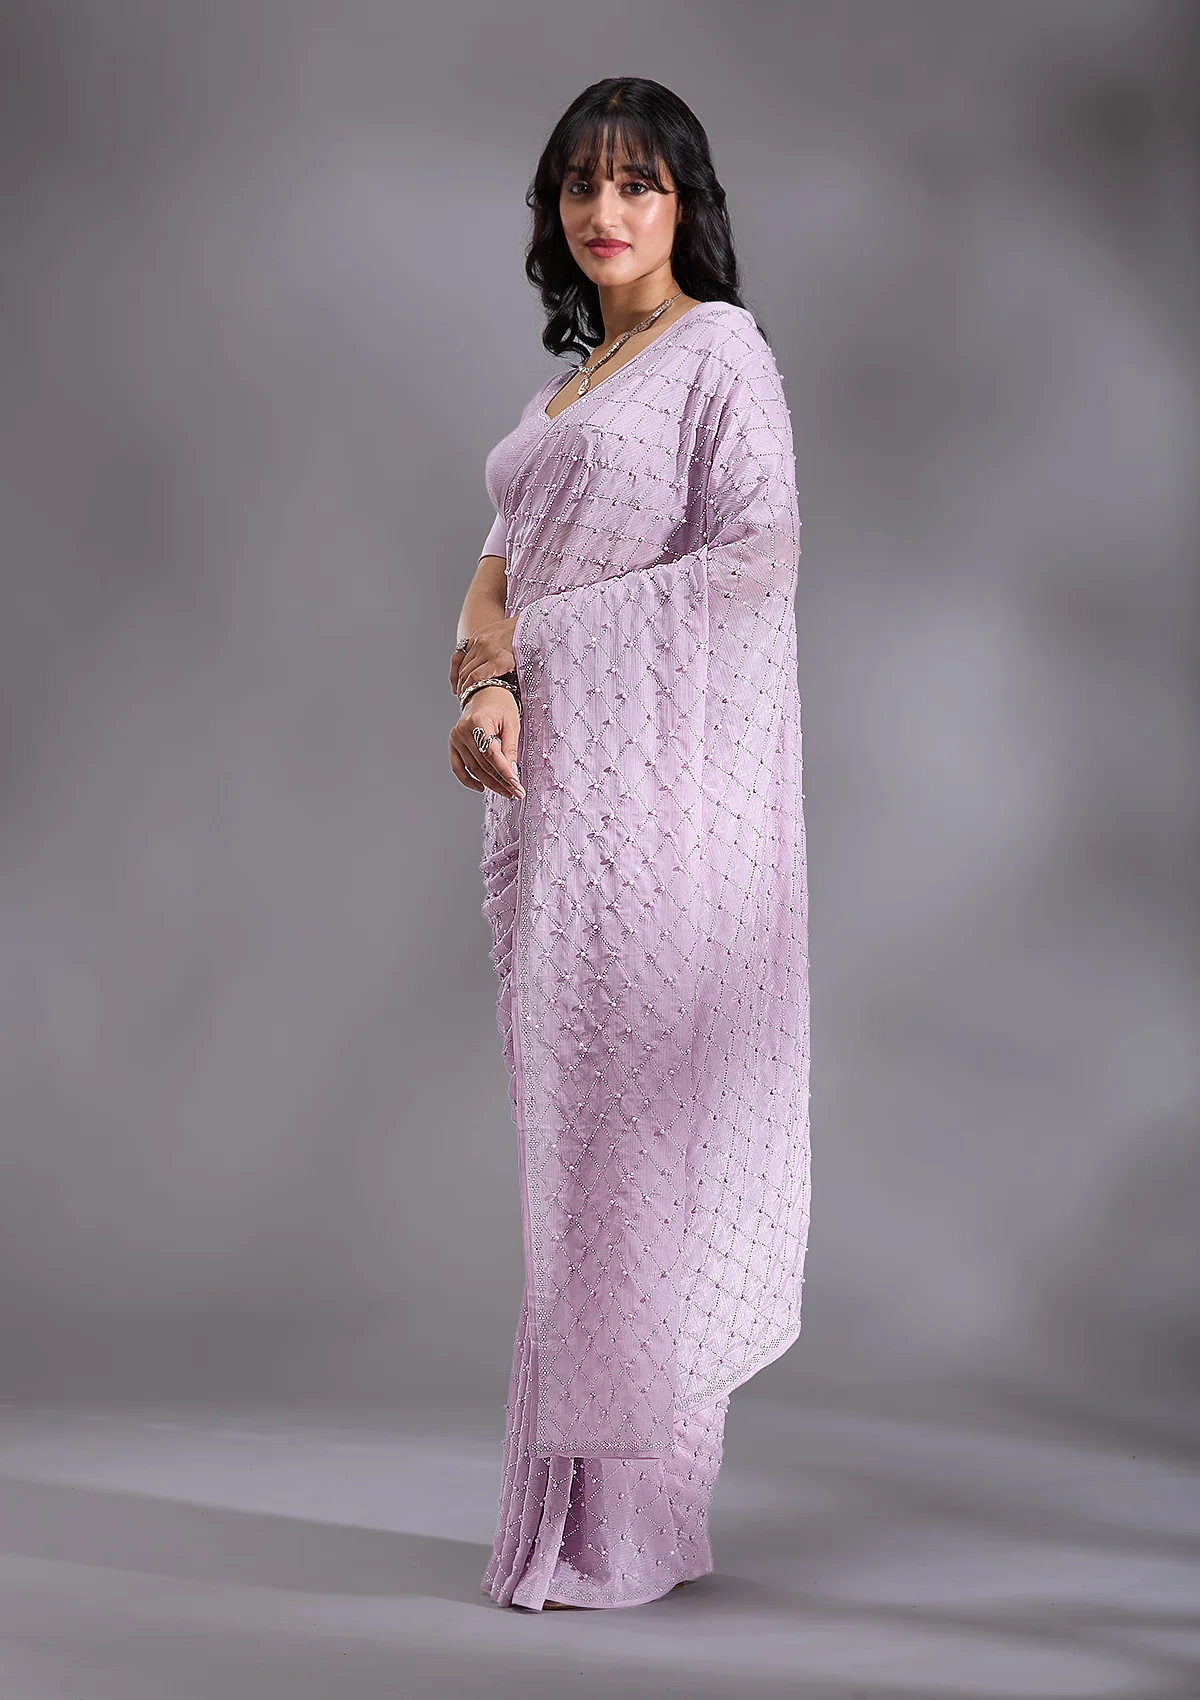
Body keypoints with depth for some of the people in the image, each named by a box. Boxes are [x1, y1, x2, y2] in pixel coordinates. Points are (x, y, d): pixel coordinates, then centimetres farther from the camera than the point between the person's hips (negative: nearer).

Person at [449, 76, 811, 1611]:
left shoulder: (720, 348, 1)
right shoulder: (569, 381, 24)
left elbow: (758, 555, -11)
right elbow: (503, 567, 16)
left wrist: (543, 632, -7)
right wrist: (484, 680, -6)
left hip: (655, 784, -8)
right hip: (549, 781, 8)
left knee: (627, 1124, -8)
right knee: (569, 1124, 7)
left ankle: (625, 1524, 0)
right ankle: (584, 1501, 13)